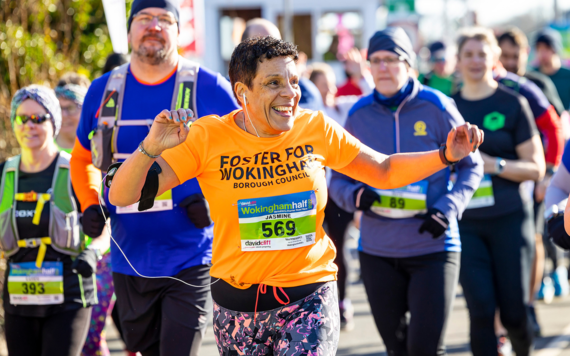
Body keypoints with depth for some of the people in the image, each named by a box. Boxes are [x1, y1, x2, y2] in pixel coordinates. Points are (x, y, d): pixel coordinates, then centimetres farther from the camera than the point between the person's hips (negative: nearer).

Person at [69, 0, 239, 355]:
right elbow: (83, 160, 19)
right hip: (129, 261, 4)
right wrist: (90, 205, 1)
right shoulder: (103, 91, 5)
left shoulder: (208, 88, -6)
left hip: (190, 262, -4)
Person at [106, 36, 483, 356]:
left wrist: (446, 155, -3)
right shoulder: (208, 138, -10)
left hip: (309, 299, 0)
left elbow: (383, 171, 11)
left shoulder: (316, 128, -2)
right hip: (237, 304, 0)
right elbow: (122, 195, -12)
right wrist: (152, 147, -31)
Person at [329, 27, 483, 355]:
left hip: (433, 246, -3)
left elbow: (471, 166, 4)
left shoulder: (436, 108, -5)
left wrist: (448, 208, -12)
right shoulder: (358, 116, 2)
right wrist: (355, 196, -13)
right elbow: (338, 179, 10)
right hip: (377, 251, 3)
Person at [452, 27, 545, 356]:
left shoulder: (512, 104, 0)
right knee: (481, 310, -7)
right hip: (465, 223, 2)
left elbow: (536, 168, -2)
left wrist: (494, 165, -15)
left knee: (514, 312, 3)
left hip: (509, 218, -2)